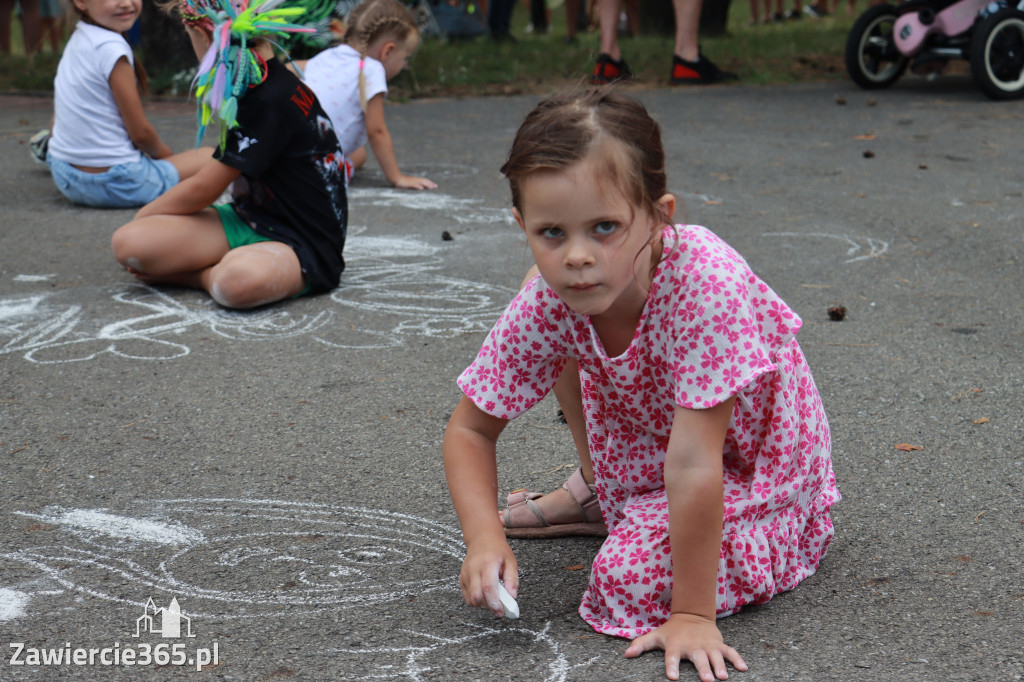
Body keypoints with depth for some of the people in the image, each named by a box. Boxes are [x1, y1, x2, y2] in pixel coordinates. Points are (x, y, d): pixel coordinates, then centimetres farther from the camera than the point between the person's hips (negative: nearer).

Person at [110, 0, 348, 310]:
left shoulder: (271, 101, -20)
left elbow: (201, 191, -13)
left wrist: (143, 215, 3)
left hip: (302, 246, -8)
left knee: (240, 281, -44)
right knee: (128, 243, -14)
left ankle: (202, 275, -13)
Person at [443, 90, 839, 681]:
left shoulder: (706, 282, -39)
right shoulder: (545, 300, -23)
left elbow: (693, 465, -38)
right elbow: (469, 430, -10)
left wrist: (693, 614, -33)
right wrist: (485, 537, -26)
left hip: (748, 462, -5)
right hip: (648, 443, 6)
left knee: (632, 576, -25)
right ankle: (598, 491, 19)